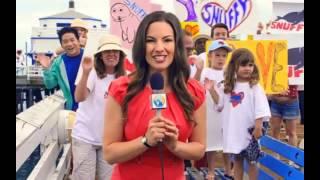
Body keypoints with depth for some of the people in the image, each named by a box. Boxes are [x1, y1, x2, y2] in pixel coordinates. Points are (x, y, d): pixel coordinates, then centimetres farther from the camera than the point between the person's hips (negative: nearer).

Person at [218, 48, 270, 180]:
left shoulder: (255, 87, -10)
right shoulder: (228, 86, 4)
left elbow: (260, 109, -13)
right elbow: (220, 105, 11)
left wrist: (258, 128, -17)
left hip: (249, 131, -4)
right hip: (233, 131, 5)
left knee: (251, 161, 9)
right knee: (237, 160, 18)